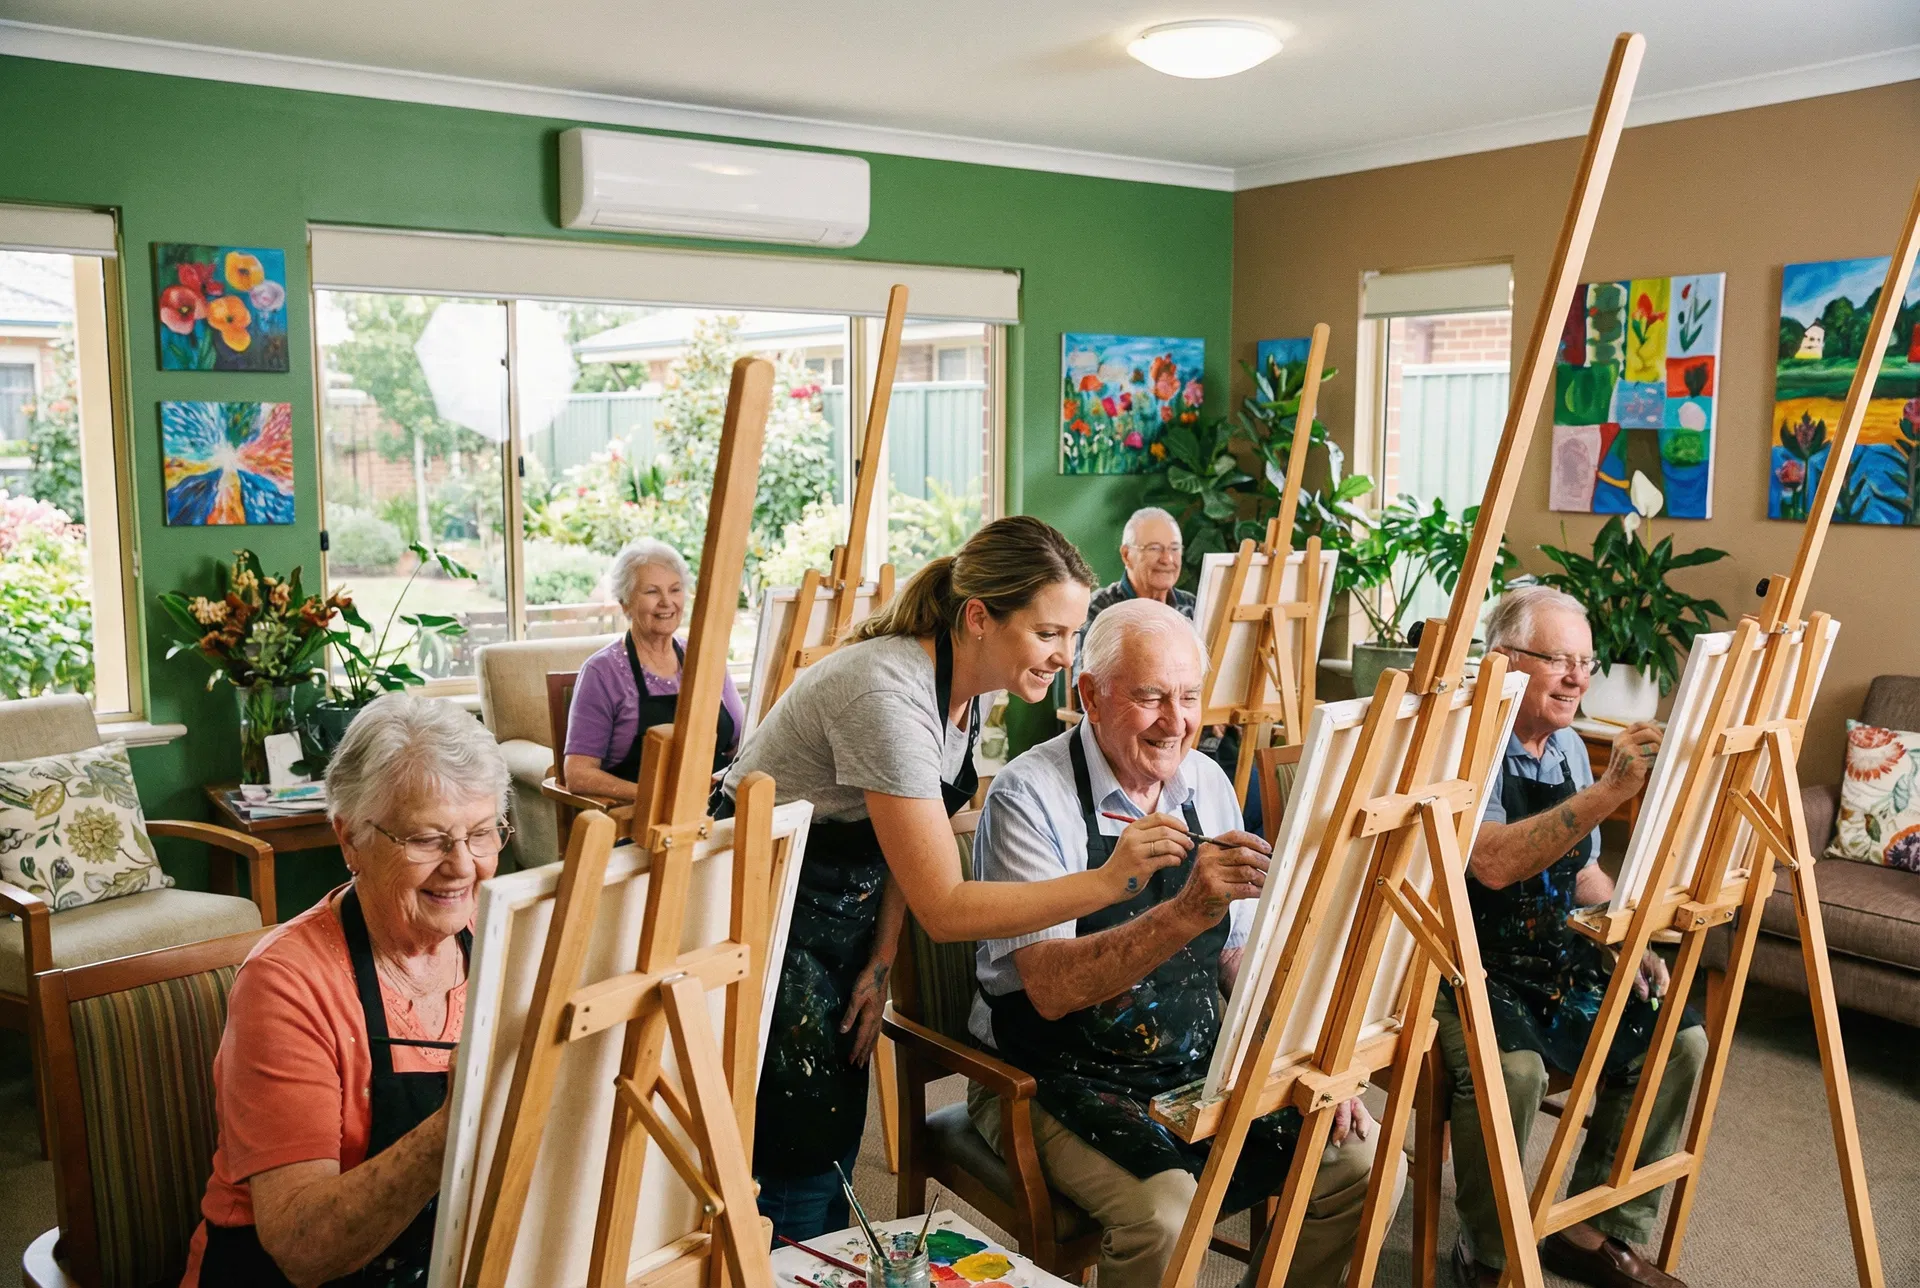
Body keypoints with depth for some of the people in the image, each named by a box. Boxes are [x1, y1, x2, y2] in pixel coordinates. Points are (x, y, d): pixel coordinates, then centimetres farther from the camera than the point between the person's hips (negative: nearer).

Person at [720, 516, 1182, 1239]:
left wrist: (880, 964, -1)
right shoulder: (888, 694, -31)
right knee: (802, 1161, -2)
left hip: (847, 914, 8)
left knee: (839, 1148, 14)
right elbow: (946, 910, -31)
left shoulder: (965, 681, -4)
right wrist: (1109, 881, -38)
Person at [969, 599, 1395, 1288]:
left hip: (1196, 1070, 6)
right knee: (1167, 1213, -31)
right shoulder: (1029, 796, -16)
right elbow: (1051, 988, -27)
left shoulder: (1206, 783, 4)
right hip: (1060, 1079, -6)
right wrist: (1187, 912, -39)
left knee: (1370, 1164, -8)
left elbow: (1240, 958, 11)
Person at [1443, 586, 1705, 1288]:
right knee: (1512, 1067, -32)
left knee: (1679, 1040, -4)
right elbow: (1493, 863, -33)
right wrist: (1611, 789, -36)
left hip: (1552, 955, 8)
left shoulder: (1570, 749, 10)